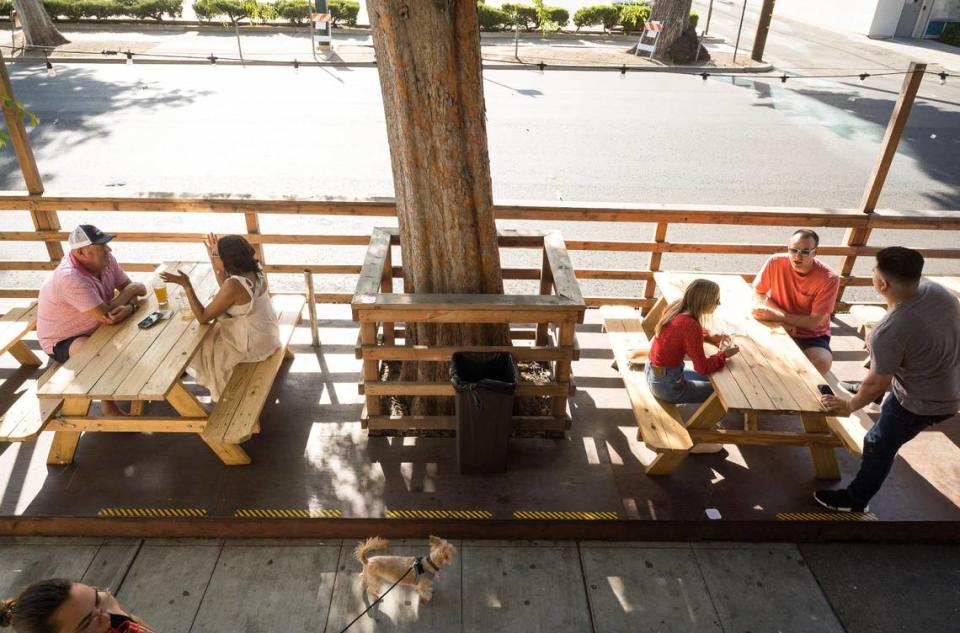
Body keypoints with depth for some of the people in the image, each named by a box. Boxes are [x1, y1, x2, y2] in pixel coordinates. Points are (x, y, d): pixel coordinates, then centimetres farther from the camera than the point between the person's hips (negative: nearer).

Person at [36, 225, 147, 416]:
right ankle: (109, 406, -9)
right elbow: (107, 316, -37)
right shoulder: (70, 278, -36)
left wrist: (129, 307, -30)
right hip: (62, 341, -8)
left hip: (94, 327, 8)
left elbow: (128, 287, -5)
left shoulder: (105, 260, -11)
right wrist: (131, 290, -21)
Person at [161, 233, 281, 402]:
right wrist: (213, 261, 9)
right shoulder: (254, 271, -5)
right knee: (214, 331, 29)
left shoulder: (234, 284, -29)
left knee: (197, 347, 16)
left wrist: (187, 285, -21)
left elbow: (203, 317, -21)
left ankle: (222, 390, 36)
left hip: (252, 346, -8)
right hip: (268, 336, 8)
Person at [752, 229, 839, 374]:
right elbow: (759, 293, 2)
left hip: (812, 336, -1)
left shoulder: (829, 279, -17)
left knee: (822, 362, -32)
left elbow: (813, 322, -15)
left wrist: (776, 316, -24)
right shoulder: (775, 263, -12)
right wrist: (783, 317, -14)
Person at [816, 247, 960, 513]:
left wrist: (849, 406, -3)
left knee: (879, 445, 12)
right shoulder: (935, 289, -14)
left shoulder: (889, 332, -35)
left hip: (922, 403, -7)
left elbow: (876, 384, -21)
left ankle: (855, 500, 31)